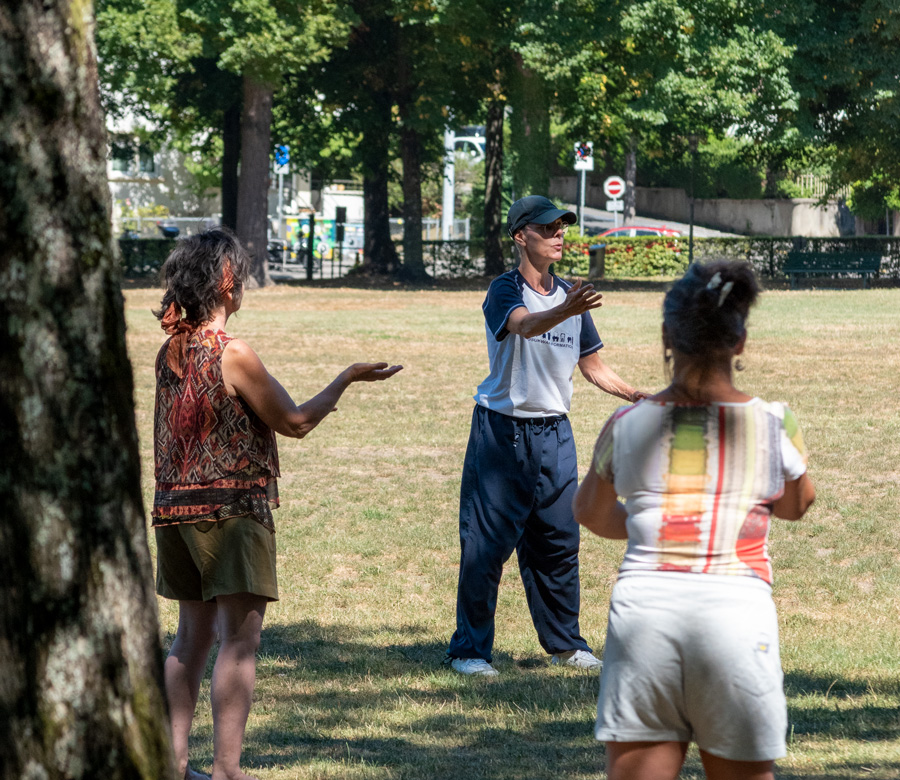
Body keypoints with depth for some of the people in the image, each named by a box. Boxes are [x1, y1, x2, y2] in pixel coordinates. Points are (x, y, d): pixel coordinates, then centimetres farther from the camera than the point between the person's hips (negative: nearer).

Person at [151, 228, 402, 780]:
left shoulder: (171, 351, 7)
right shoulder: (233, 355, -16)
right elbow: (295, 423, -8)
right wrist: (347, 379, 3)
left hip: (178, 507, 8)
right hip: (232, 508, -8)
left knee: (194, 632, 16)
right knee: (241, 637, -5)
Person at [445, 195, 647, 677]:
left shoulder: (570, 296, 9)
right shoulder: (504, 291, -11)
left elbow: (592, 365, 17)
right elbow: (526, 325, -34)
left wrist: (639, 397, 4)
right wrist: (566, 311, -54)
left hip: (554, 433, 6)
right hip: (502, 432, -6)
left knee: (559, 542, 12)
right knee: (485, 543, -4)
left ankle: (564, 642, 25)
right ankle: (469, 649, 5)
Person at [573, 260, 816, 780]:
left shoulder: (628, 424, 6)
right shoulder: (774, 425, 2)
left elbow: (591, 513, 24)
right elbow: (796, 504, 23)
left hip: (643, 601, 1)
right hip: (738, 608, -1)